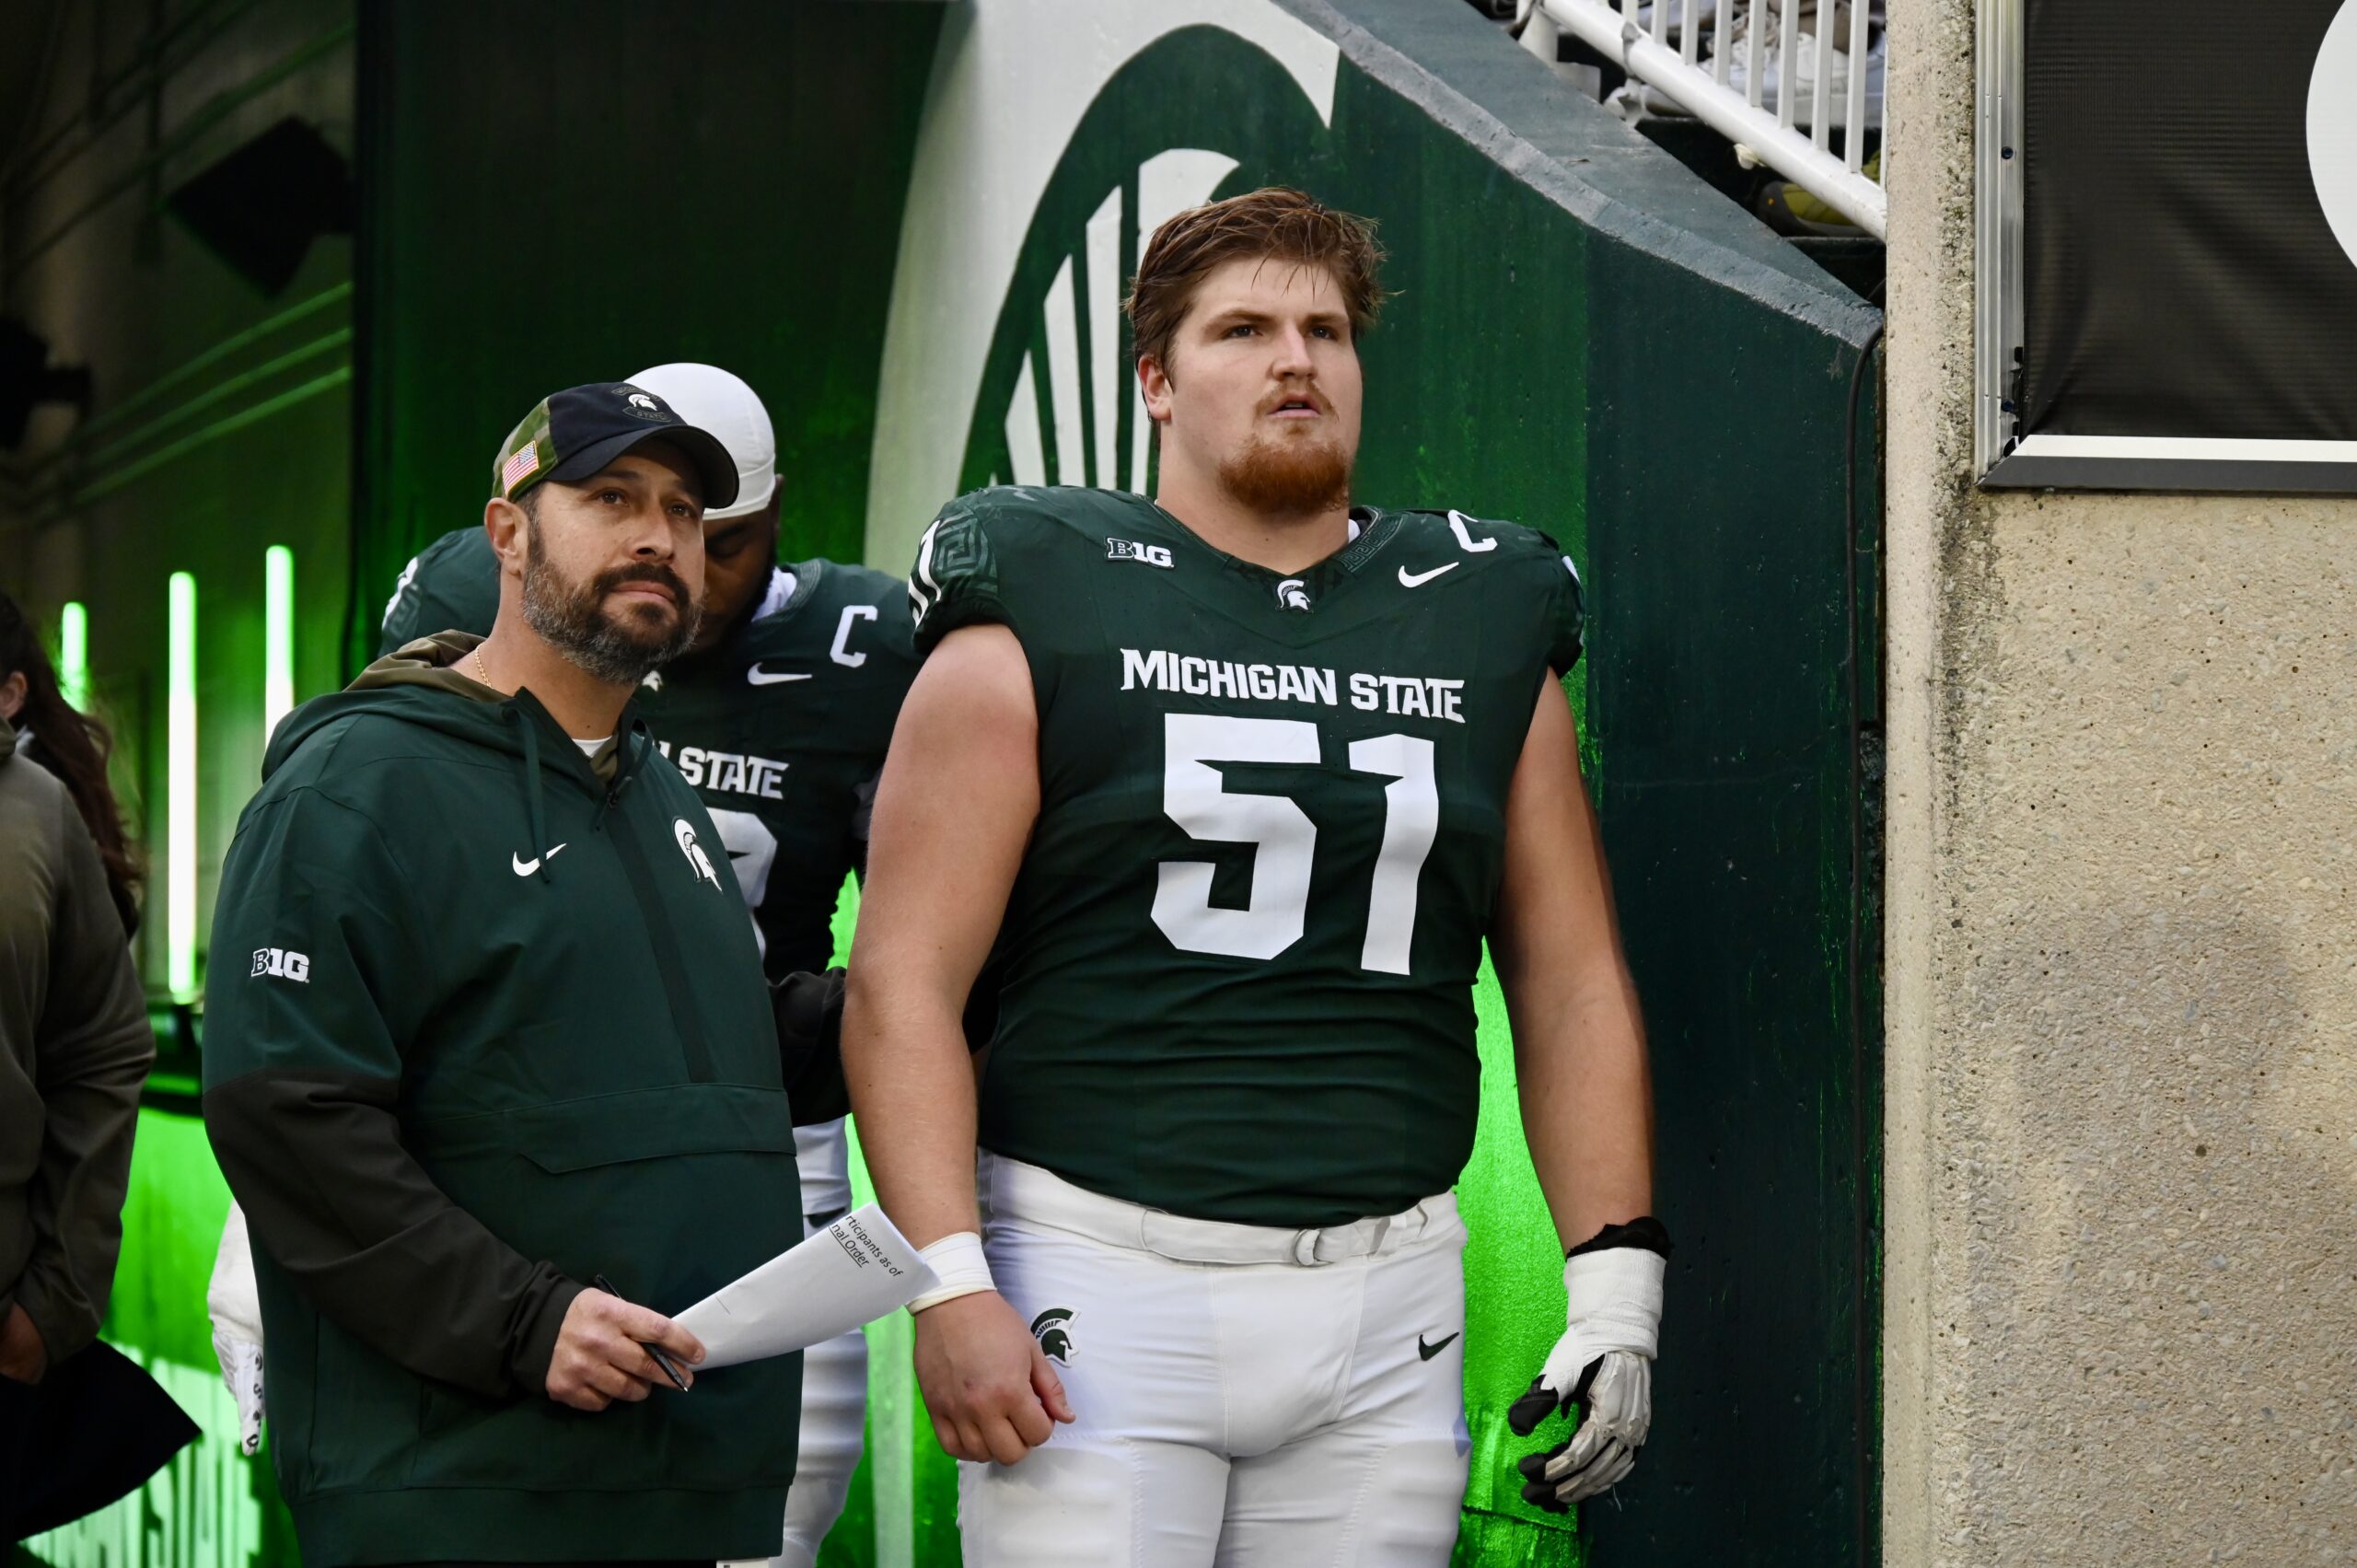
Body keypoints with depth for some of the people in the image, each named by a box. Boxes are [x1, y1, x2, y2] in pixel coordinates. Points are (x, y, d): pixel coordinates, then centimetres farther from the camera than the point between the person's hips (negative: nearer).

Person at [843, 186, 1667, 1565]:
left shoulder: (1482, 629, 13)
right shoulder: (1041, 621, 1)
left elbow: (1574, 985, 14)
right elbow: (904, 983, -4)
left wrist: (1615, 1287, 5)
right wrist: (950, 1283, -14)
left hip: (1387, 1304, 4)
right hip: (1103, 1289, -3)